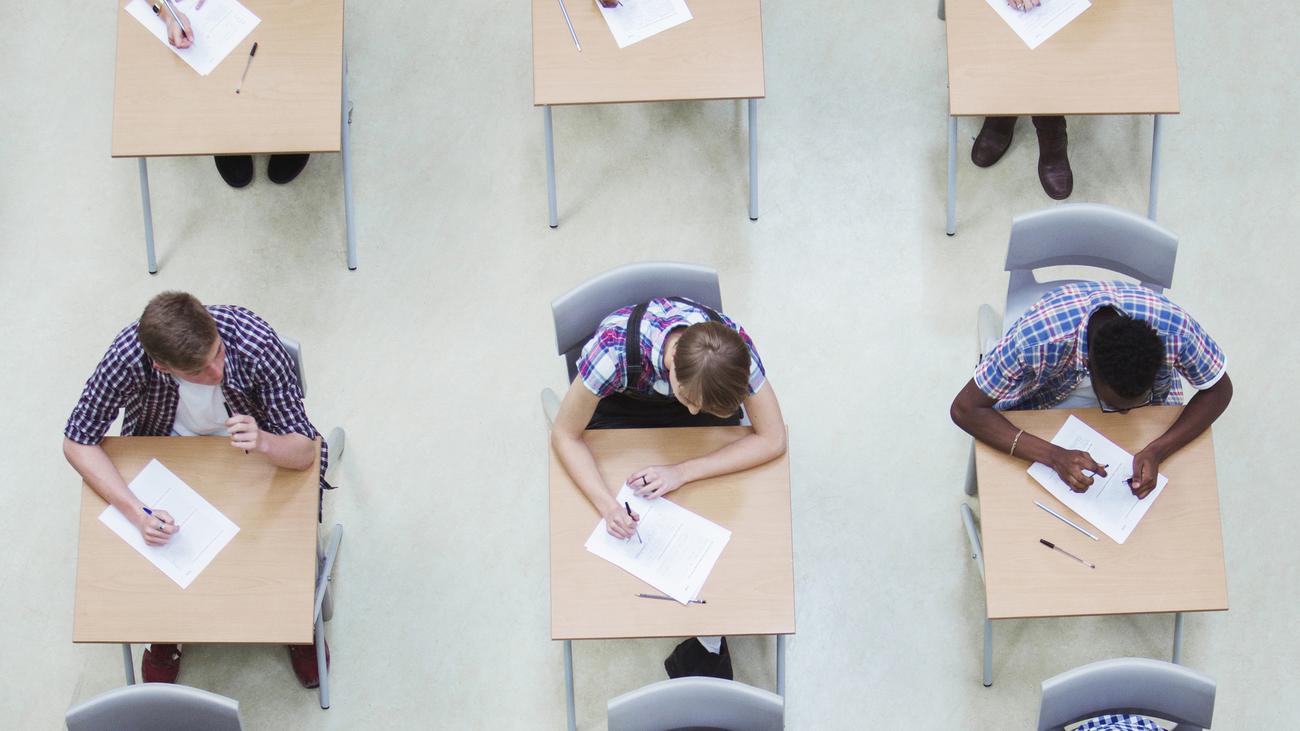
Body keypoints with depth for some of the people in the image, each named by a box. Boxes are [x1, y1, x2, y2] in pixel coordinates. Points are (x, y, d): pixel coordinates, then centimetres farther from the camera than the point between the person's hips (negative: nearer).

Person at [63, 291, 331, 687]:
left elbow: (305, 451, -28)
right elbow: (76, 442, -20)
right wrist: (136, 512, -33)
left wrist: (262, 442, -51)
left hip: (260, 455, -1)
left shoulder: (256, 342, -35)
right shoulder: (129, 355, -34)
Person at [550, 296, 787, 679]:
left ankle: (707, 641, 4)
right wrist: (607, 504, -39)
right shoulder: (614, 350, -41)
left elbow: (772, 439, -27)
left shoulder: (733, 347, -36)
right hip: (620, 406, -1)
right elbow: (565, 434, -25)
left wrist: (682, 472, -35)